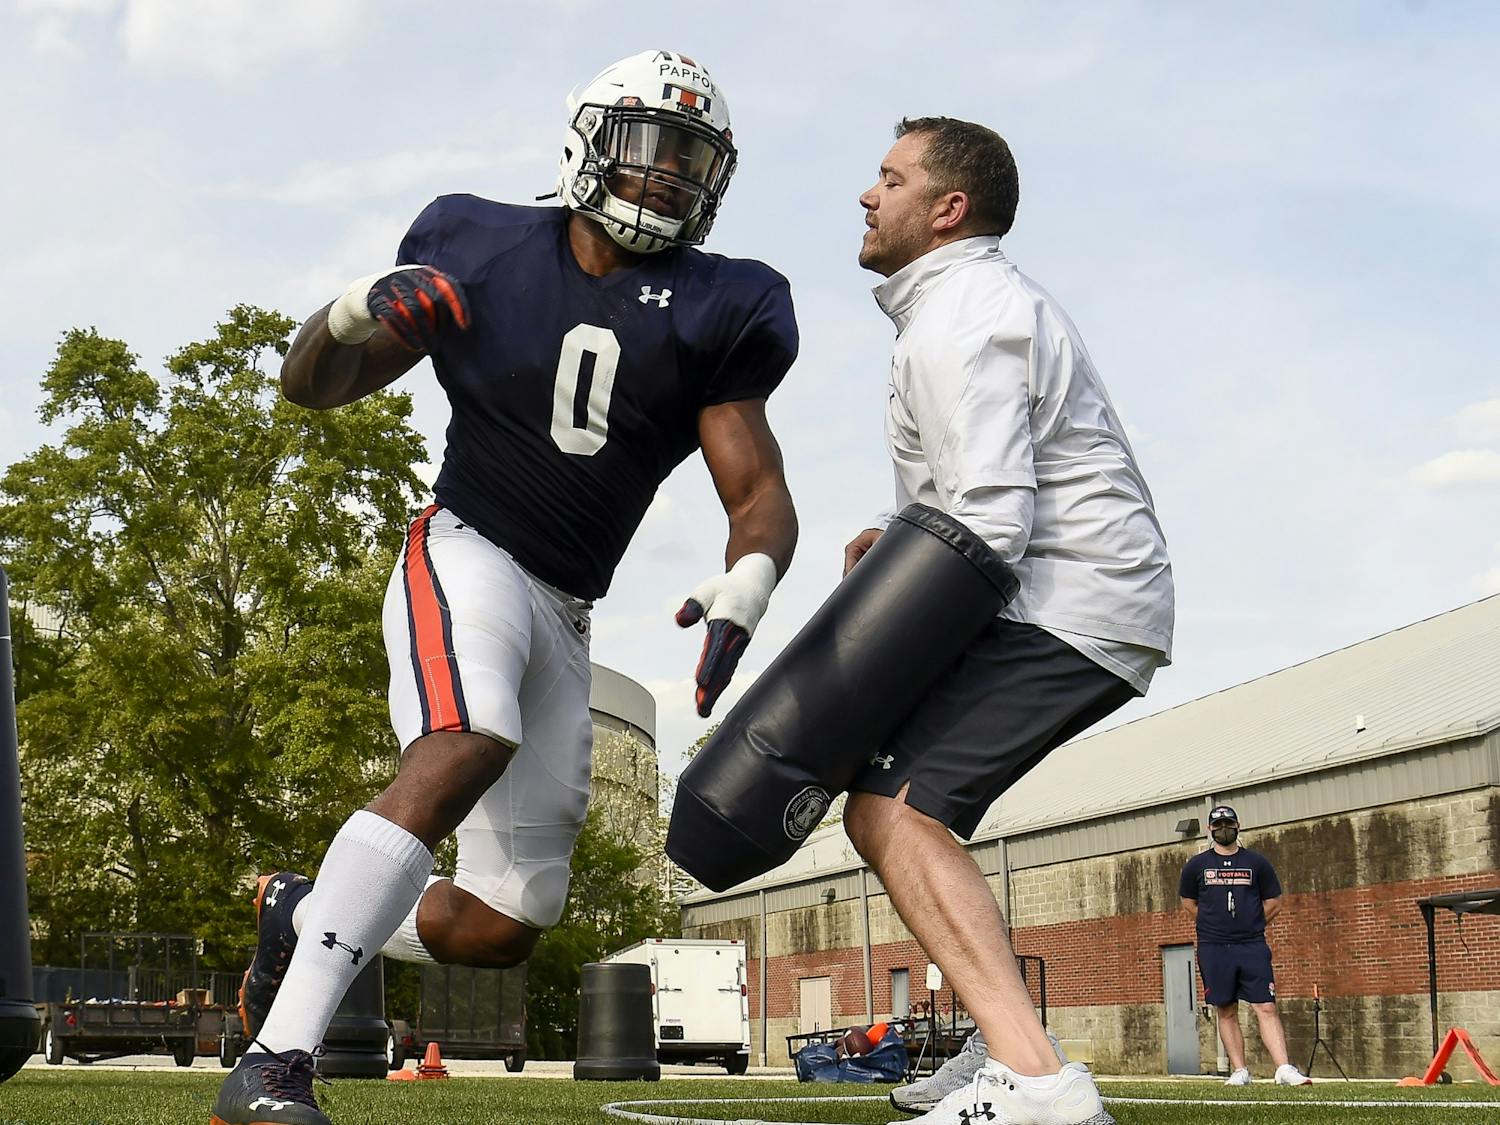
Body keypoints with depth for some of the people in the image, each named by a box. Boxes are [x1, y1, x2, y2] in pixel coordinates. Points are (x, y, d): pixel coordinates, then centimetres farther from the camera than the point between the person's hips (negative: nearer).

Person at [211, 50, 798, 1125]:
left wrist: (744, 591, -23)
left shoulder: (708, 313, 1)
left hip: (564, 618, 5)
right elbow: (313, 386, 4)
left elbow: (762, 494, -1)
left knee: (503, 927, 4)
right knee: (465, 750, -37)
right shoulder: (487, 254, -2)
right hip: (467, 552, -5)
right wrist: (357, 317, -19)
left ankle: (303, 915, 33)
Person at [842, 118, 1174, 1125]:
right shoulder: (993, 299, 19)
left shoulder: (959, 325, -14)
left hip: (1068, 609, -11)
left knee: (894, 810, -21)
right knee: (889, 790, 18)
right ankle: (1006, 1041, 17)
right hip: (1103, 602, 11)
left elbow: (991, 529, -22)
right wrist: (902, 535, 12)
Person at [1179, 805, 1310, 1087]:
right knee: (1227, 1012, 3)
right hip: (1213, 949, 1)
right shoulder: (1197, 865, 7)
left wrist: (1250, 927, 10)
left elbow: (1273, 904, 13)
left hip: (1252, 947, -1)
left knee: (1266, 1008, -8)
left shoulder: (1257, 862, 7)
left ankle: (1284, 1069, -14)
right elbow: (1189, 903, 17)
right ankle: (1239, 1071, 8)